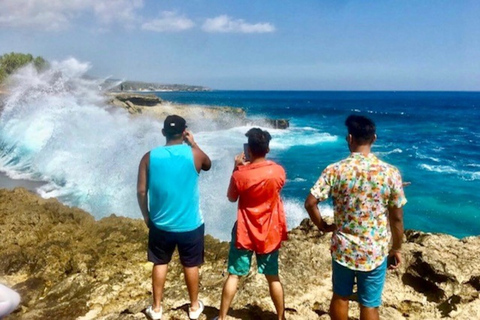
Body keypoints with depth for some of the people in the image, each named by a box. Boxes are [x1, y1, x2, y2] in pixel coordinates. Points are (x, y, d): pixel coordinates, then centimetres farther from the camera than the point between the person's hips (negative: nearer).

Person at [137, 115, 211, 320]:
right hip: (190, 224, -1)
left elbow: (141, 191, -5)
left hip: (161, 223, 1)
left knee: (160, 263, 19)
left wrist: (146, 216, 9)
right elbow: (208, 165, 11)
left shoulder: (150, 157, -9)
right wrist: (193, 144, 13)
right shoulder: (194, 154, -12)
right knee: (191, 265, 16)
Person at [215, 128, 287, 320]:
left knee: (233, 276, 11)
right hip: (270, 234, 2)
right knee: (273, 277, 15)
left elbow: (231, 198, 1)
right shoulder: (279, 171, -11)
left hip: (245, 233, -2)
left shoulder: (240, 175, -18)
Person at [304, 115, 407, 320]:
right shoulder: (390, 173, -11)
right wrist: (396, 249, 9)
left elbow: (310, 203, -13)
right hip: (375, 251, 0)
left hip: (343, 248, 1)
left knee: (340, 297, 20)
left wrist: (322, 226, 5)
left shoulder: (334, 170, -11)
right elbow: (397, 218, -5)